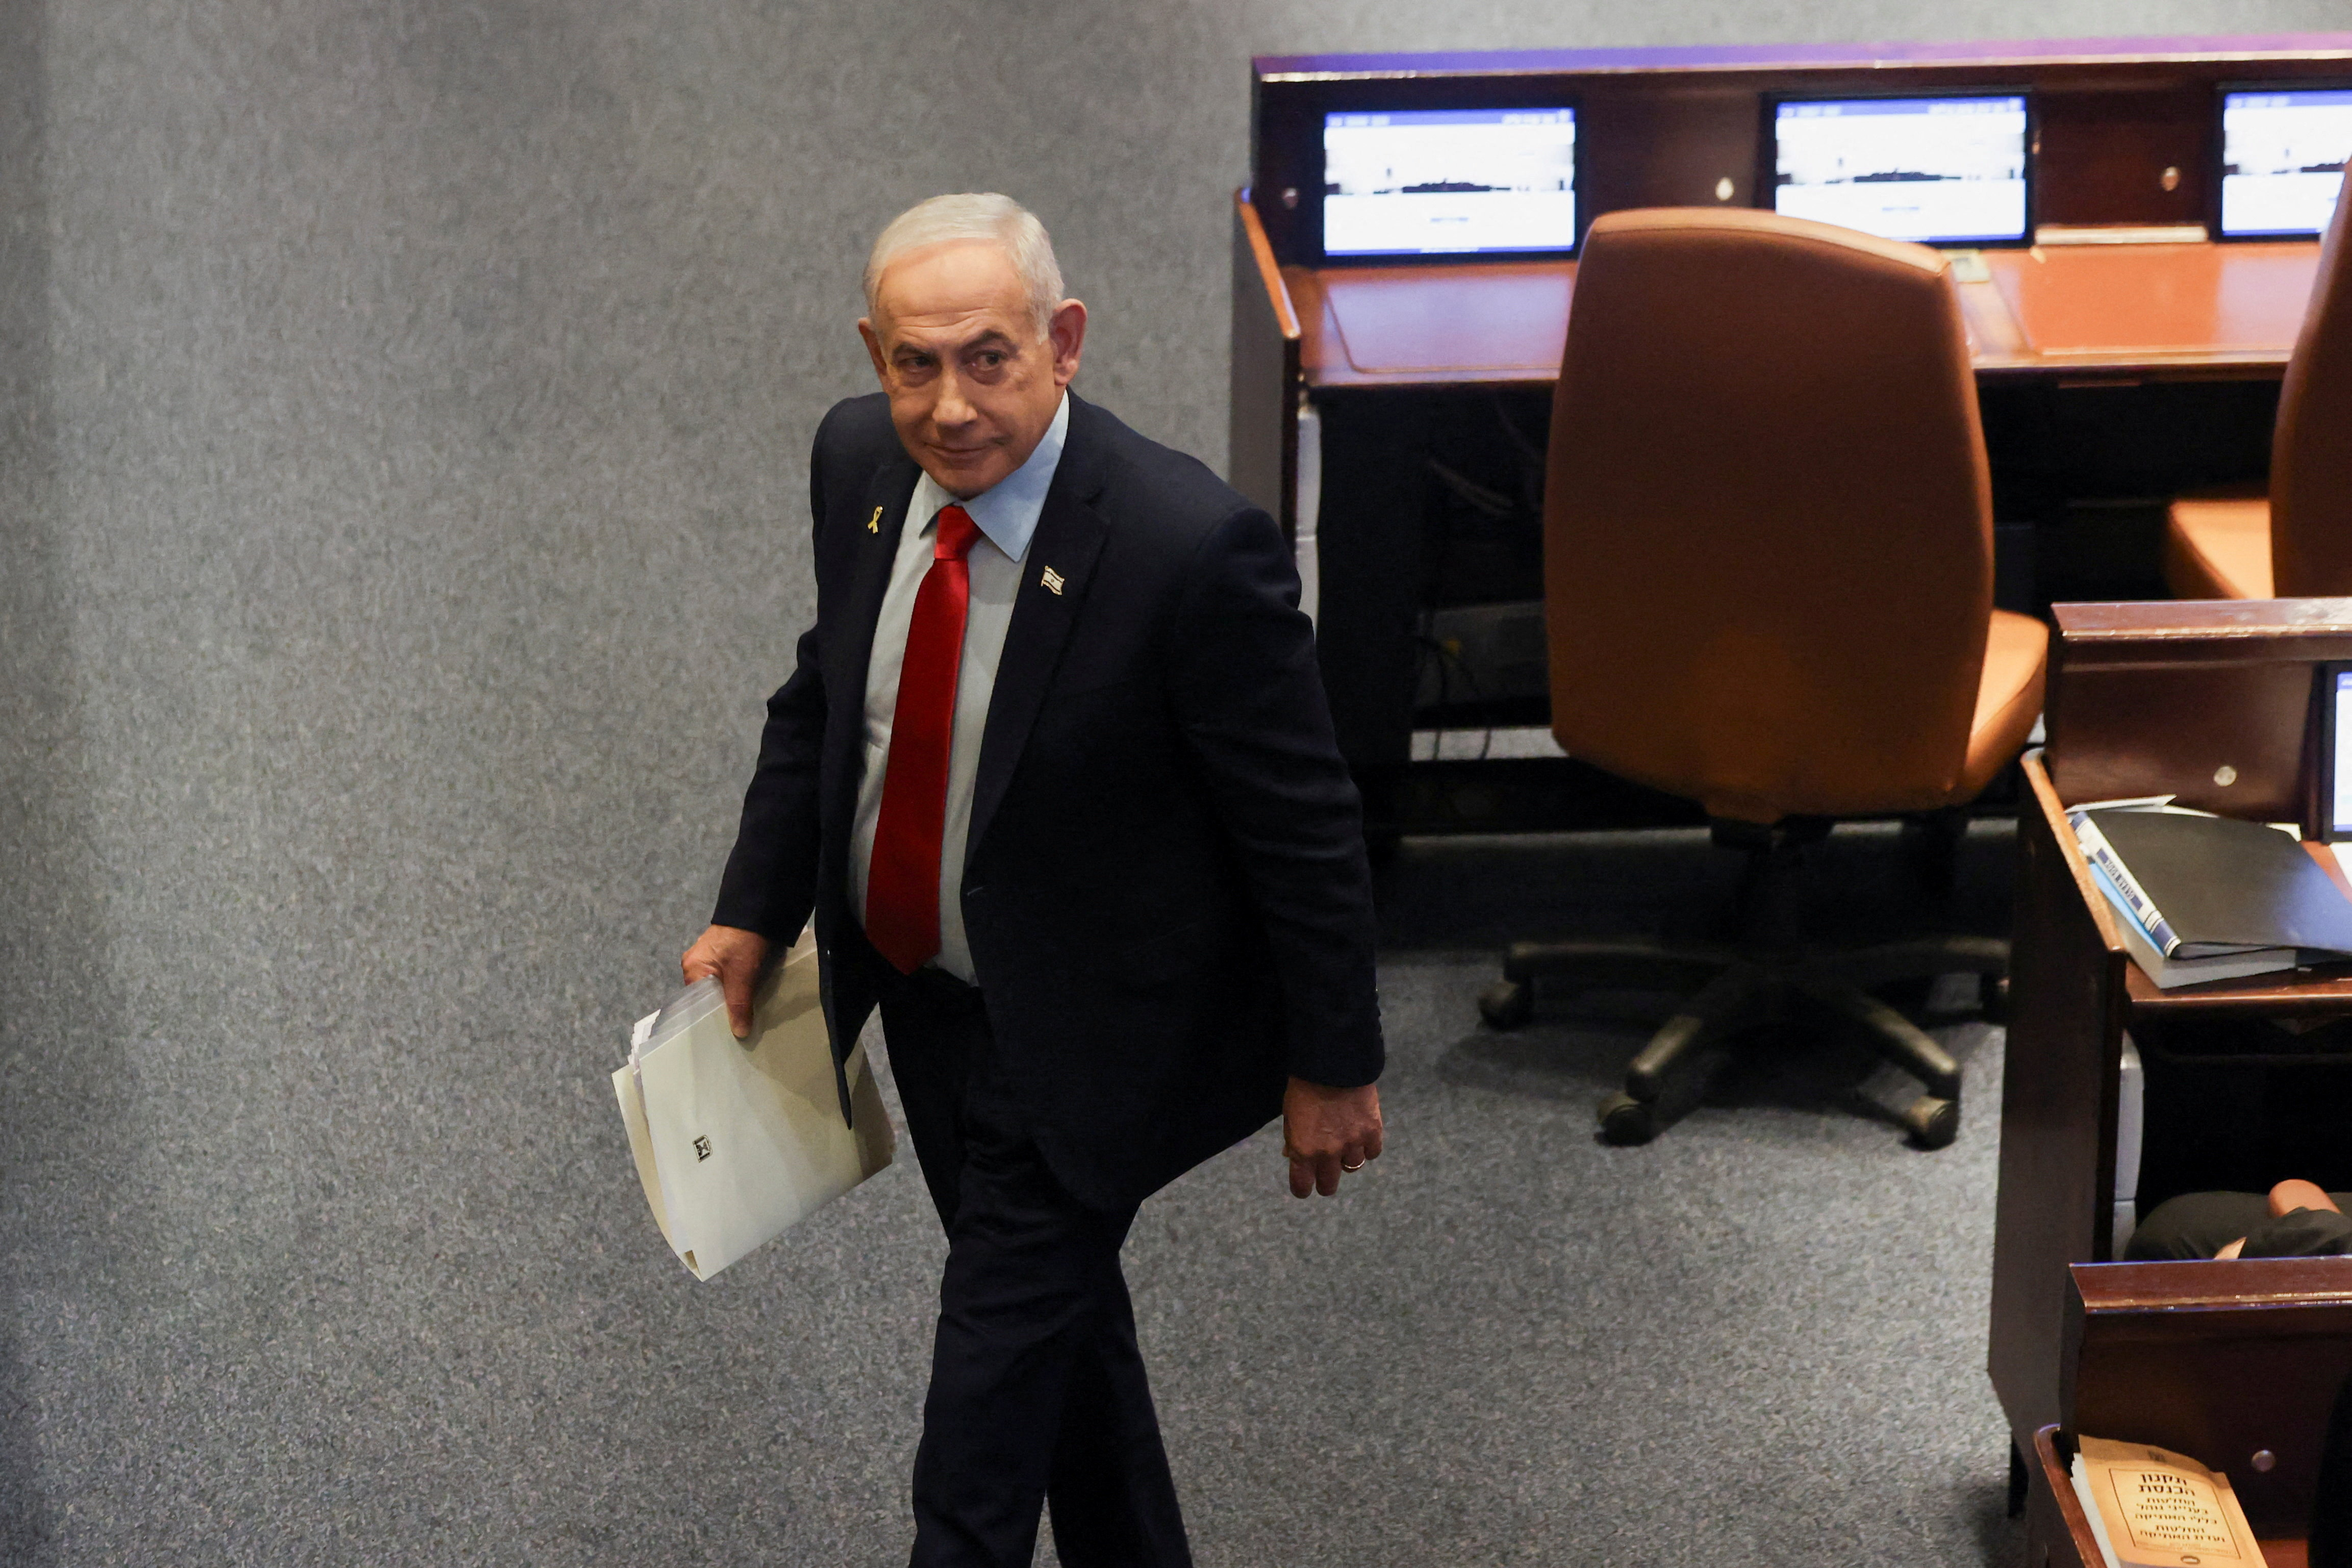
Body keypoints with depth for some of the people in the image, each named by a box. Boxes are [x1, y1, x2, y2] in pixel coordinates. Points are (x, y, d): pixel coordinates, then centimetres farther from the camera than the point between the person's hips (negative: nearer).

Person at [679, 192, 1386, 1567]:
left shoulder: (1190, 547, -30)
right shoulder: (861, 460, -10)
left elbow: (1307, 824, -19)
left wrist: (1331, 1066, -11)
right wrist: (756, 912, 6)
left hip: (1079, 1038, -6)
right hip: (917, 986, 7)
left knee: (999, 1368, 0)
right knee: (1061, 1309, 24)